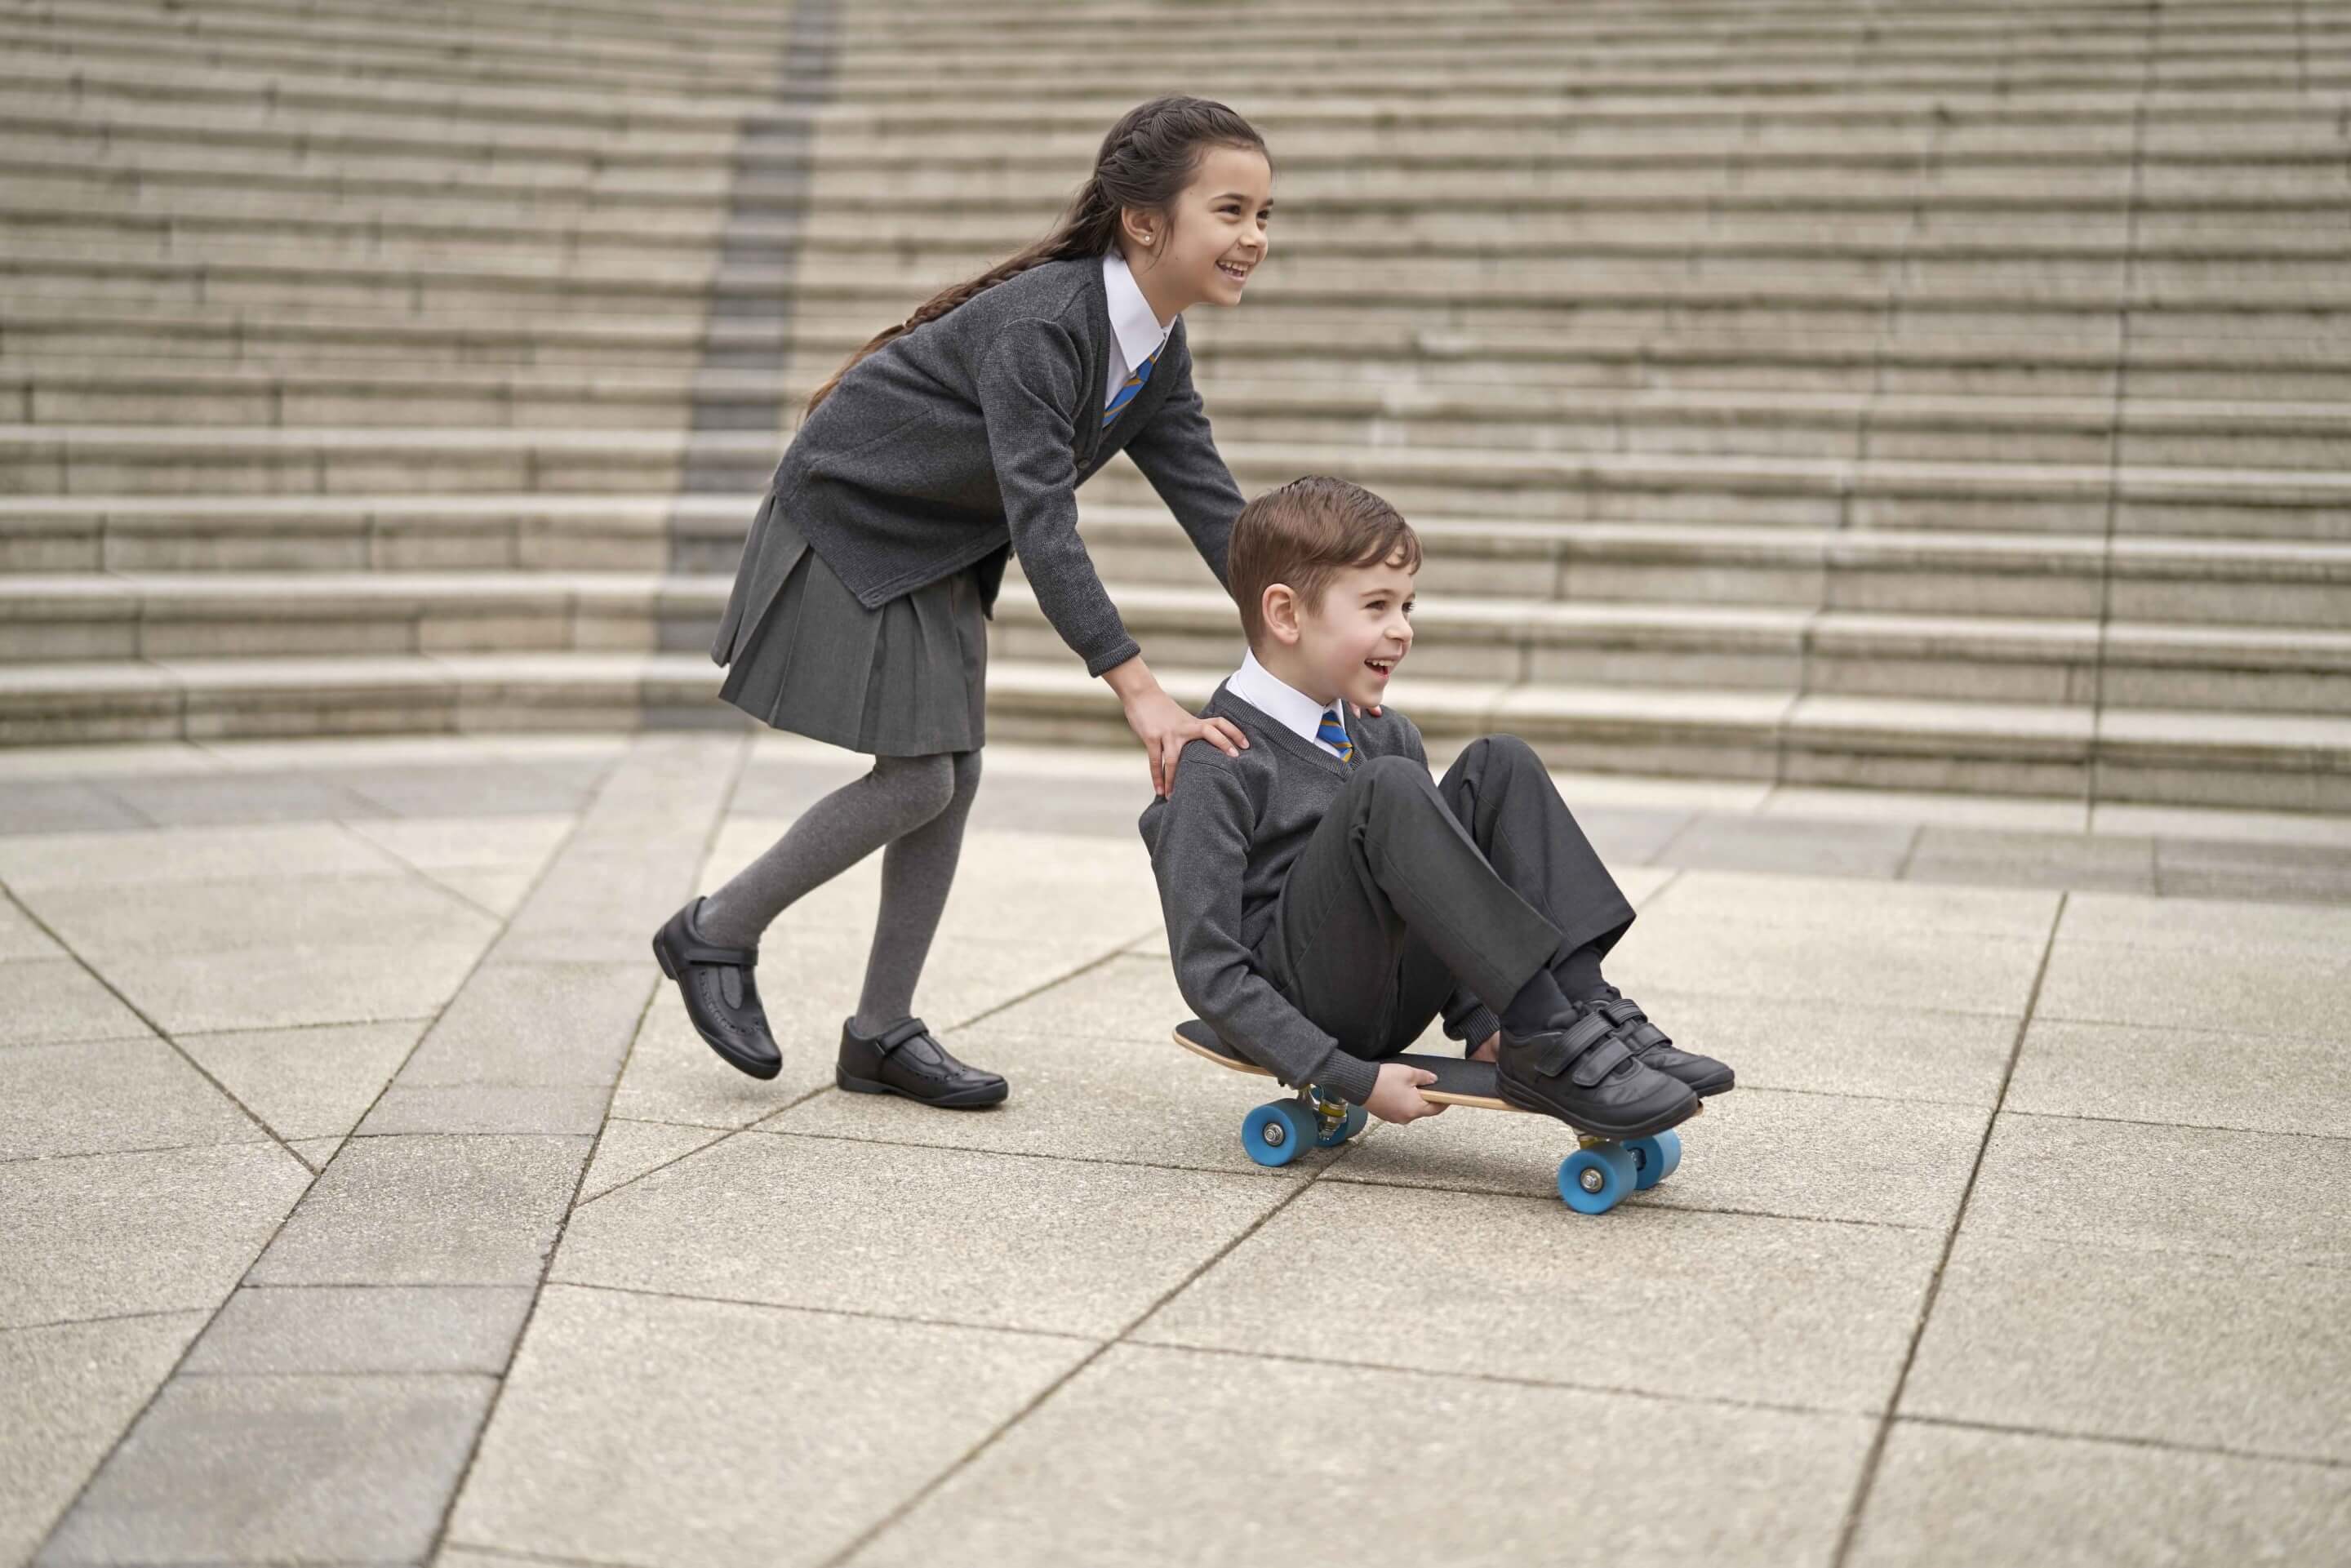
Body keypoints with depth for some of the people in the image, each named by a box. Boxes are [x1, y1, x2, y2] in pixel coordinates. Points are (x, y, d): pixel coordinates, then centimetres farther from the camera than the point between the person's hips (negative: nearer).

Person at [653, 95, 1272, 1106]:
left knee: (954, 778, 5)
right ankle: (714, 935, 12)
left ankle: (883, 1033, 17)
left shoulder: (1158, 356, -5)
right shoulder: (1039, 326, -32)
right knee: (916, 779, -9)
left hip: (938, 552, 8)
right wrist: (1140, 694, -43)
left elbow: (1211, 502, -4)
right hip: (846, 525, -8)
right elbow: (1042, 517, -38)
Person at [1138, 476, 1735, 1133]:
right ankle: (1551, 1049, -28)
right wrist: (1355, 1079, -21)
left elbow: (1440, 910, 19)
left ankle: (1592, 1014, -17)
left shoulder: (1386, 736, 11)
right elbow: (1208, 972, -17)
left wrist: (1483, 1025, 3)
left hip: (1395, 994, 8)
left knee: (1498, 766, -4)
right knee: (1387, 789, -29)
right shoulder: (1219, 768, -14)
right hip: (1299, 1000, -8)